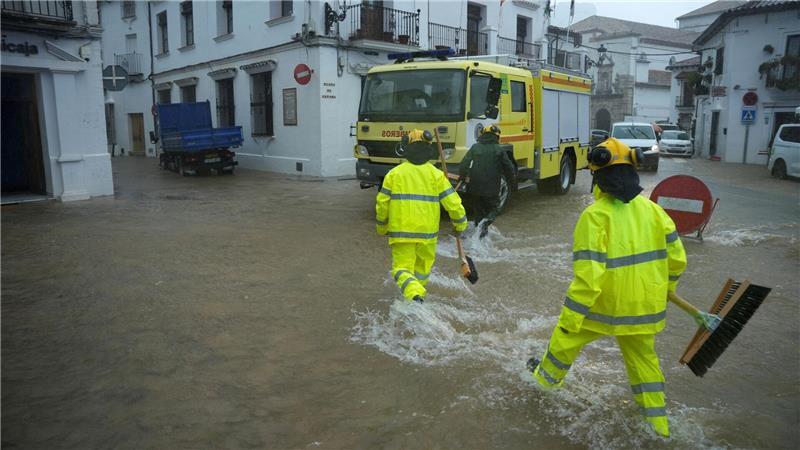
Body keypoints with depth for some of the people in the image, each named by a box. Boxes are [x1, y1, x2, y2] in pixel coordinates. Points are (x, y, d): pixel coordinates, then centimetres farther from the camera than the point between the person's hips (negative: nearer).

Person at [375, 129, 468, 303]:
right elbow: (453, 203, -3)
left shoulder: (394, 173, 0)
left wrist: (382, 227, 16)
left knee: (402, 268, 3)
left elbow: (382, 203, 0)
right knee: (423, 267, 22)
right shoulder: (436, 174, -1)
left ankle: (414, 295, -21)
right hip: (427, 231, 1)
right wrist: (460, 224, 12)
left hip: (401, 231, -1)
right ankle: (417, 292, 36)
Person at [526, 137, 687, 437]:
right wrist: (665, 287, 24)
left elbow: (587, 275, -25)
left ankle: (549, 377, 44)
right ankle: (657, 420, 36)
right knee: (643, 356, 25)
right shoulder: (652, 210, -2)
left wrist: (570, 317, -17)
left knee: (566, 338, 21)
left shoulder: (595, 215, -21)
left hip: (604, 306, -5)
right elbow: (676, 258, 4)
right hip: (645, 306, 5)